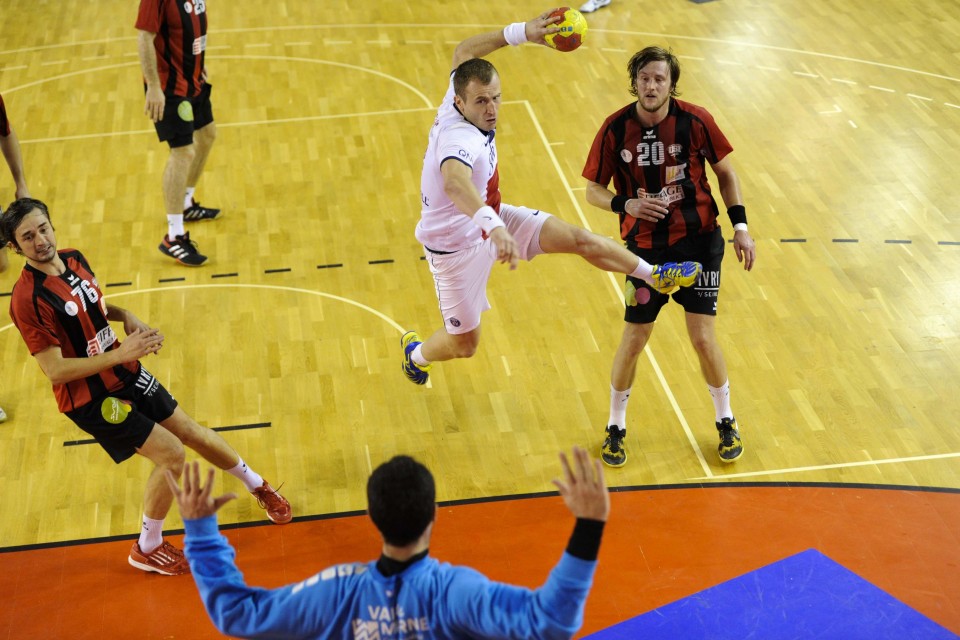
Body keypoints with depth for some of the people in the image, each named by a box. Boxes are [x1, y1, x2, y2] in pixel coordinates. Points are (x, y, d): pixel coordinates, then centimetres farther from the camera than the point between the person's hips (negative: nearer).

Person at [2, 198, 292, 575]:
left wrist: (125, 316, -3)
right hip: (89, 399, -7)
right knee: (170, 454, -11)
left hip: (126, 374, 7)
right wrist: (120, 353, -28)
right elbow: (55, 371, -26)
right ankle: (146, 550, 11)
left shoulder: (73, 259, -2)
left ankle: (258, 486, 40)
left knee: (191, 432, 16)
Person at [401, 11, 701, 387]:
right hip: (457, 246, -7)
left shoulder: (457, 102, -16)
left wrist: (521, 32, -7)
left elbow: (464, 52, 3)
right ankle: (415, 354, 46)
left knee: (578, 239, -3)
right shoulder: (459, 138, -40)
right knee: (464, 344, 11)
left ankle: (655, 275, 17)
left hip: (490, 219, 8)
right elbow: (454, 182, -64)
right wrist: (493, 227, -80)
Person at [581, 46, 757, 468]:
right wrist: (626, 203, -23)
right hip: (644, 246, 0)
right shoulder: (616, 129, -10)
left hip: (698, 242, 0)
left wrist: (740, 226, -5)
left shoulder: (694, 120, -11)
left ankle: (726, 422, 25)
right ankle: (615, 427, 26)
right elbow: (593, 190, -3)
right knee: (634, 339, 4)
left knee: (703, 338, -1)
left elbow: (725, 172, 3)